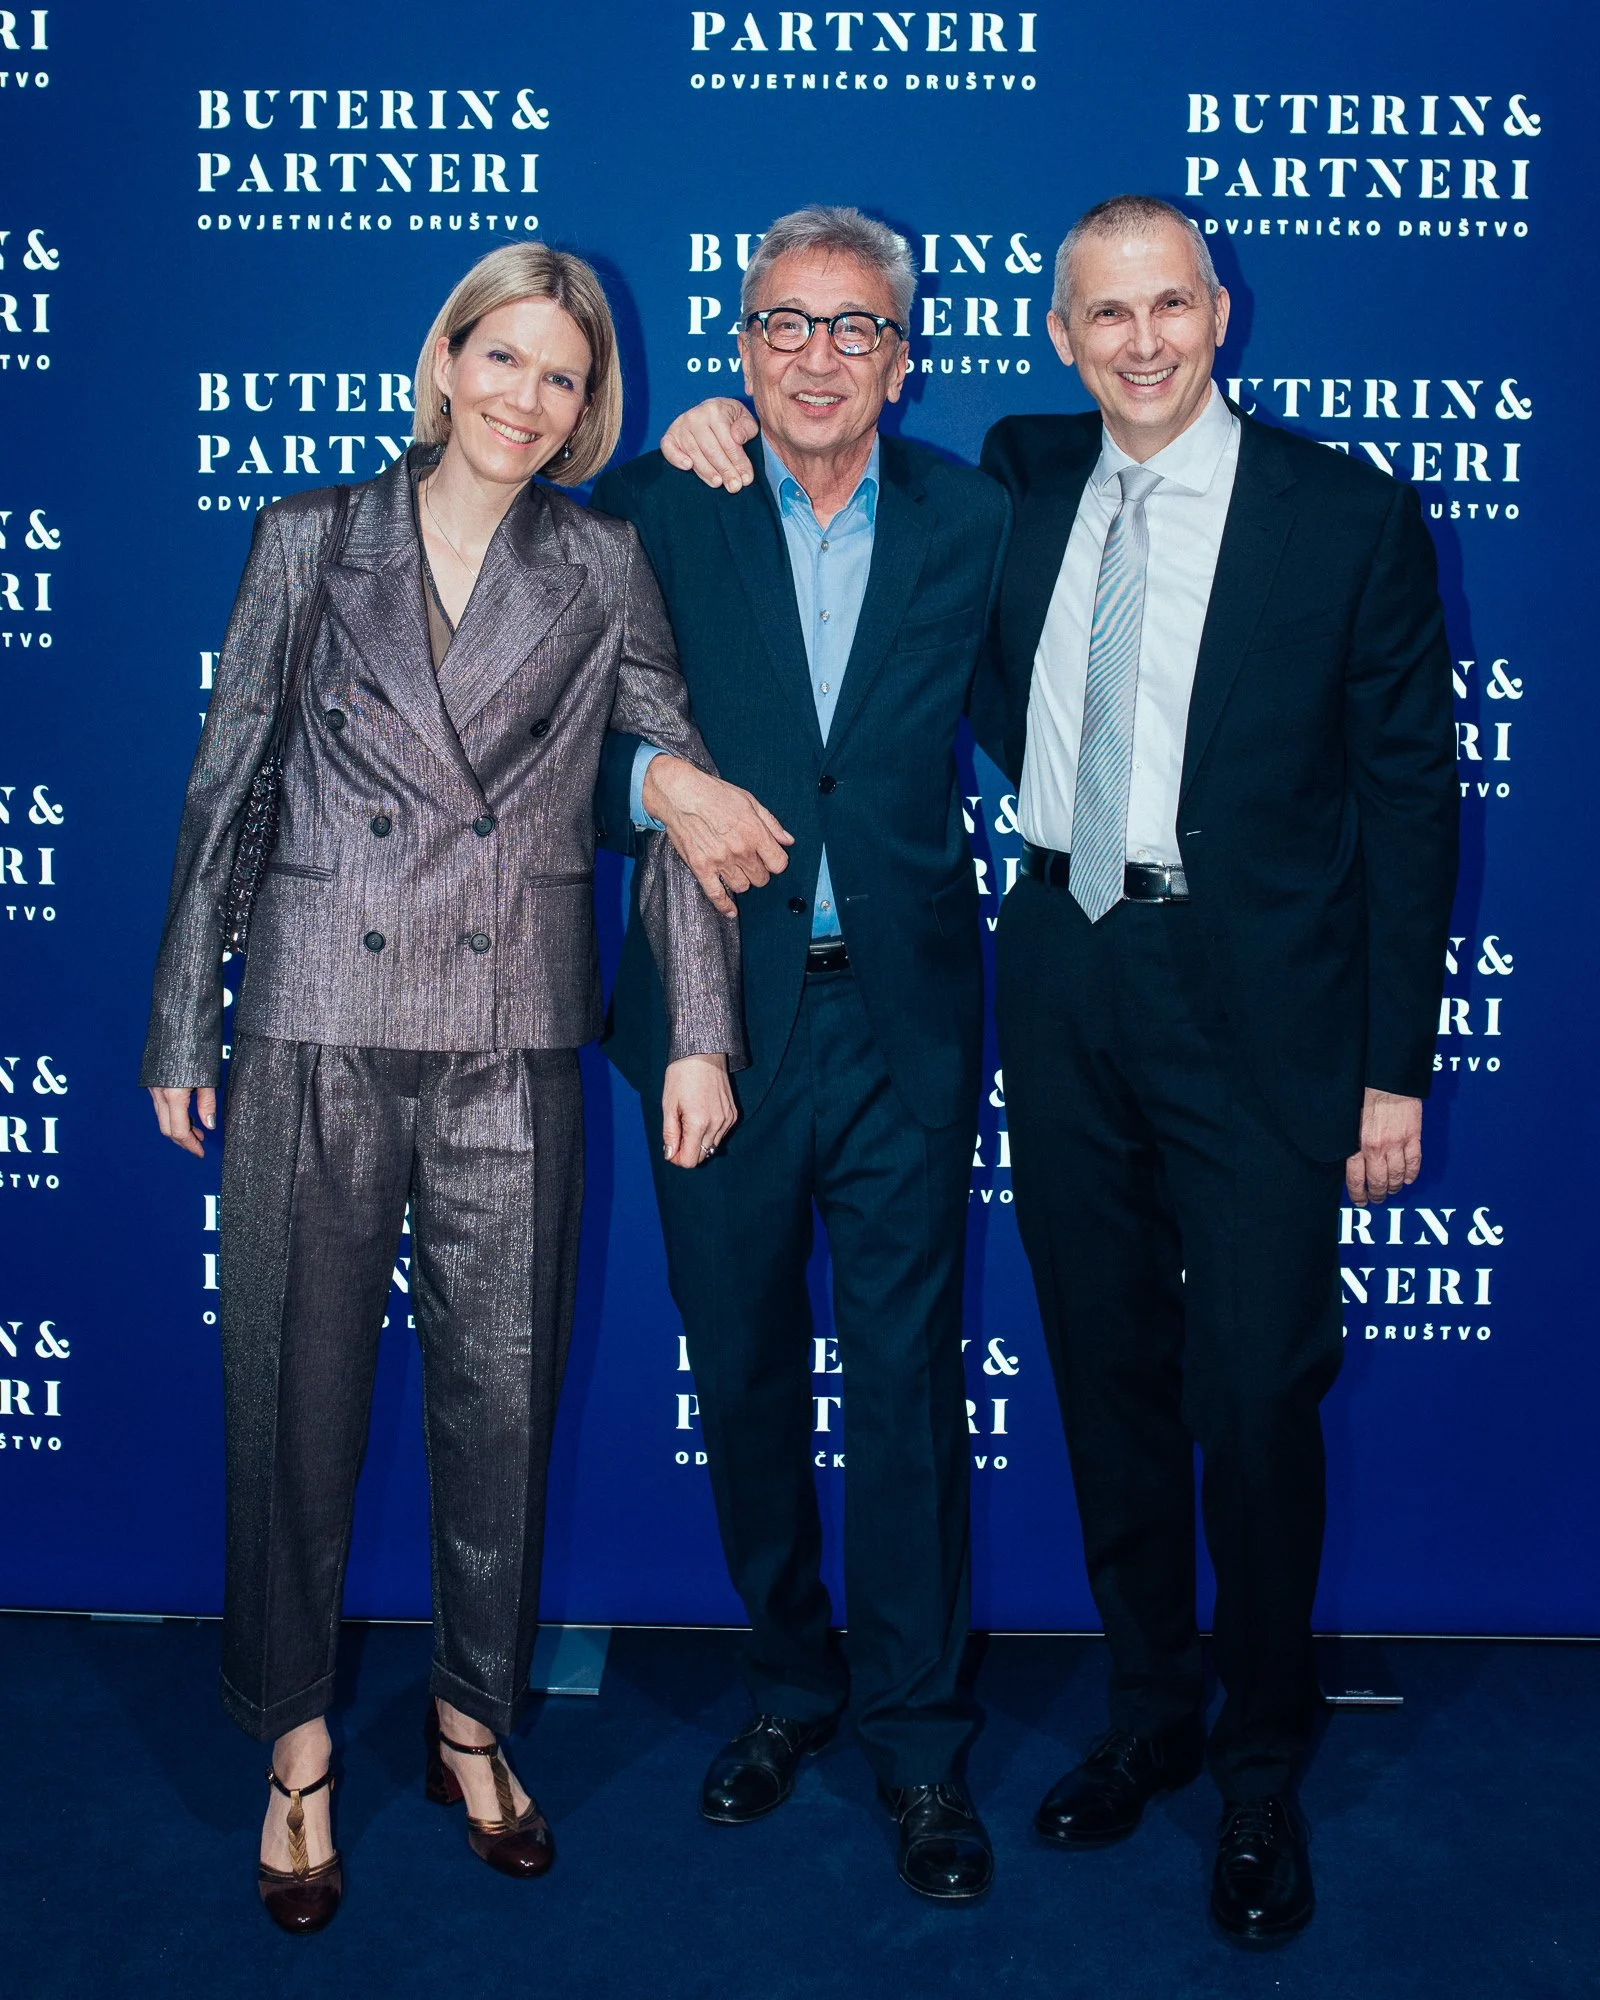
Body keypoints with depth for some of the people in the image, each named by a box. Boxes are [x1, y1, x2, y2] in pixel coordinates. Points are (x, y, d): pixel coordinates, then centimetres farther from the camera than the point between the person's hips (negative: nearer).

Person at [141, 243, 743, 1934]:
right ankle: (298, 1744, 24)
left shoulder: (604, 568, 7)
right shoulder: (310, 540, 7)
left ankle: (474, 1717, 29)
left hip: (513, 1034, 0)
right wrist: (184, 1021, 5)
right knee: (299, 1384, 5)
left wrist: (699, 1032, -2)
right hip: (320, 1020, 0)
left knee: (500, 1388, 7)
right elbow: (224, 784, 8)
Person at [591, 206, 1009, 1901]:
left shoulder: (972, 523, 4)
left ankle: (917, 1736, 21)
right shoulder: (654, 507, 2)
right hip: (717, 1012, 1)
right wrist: (656, 783, -15)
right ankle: (789, 1681, 34)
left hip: (903, 1014, 0)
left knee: (909, 1380, 4)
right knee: (744, 1370, 13)